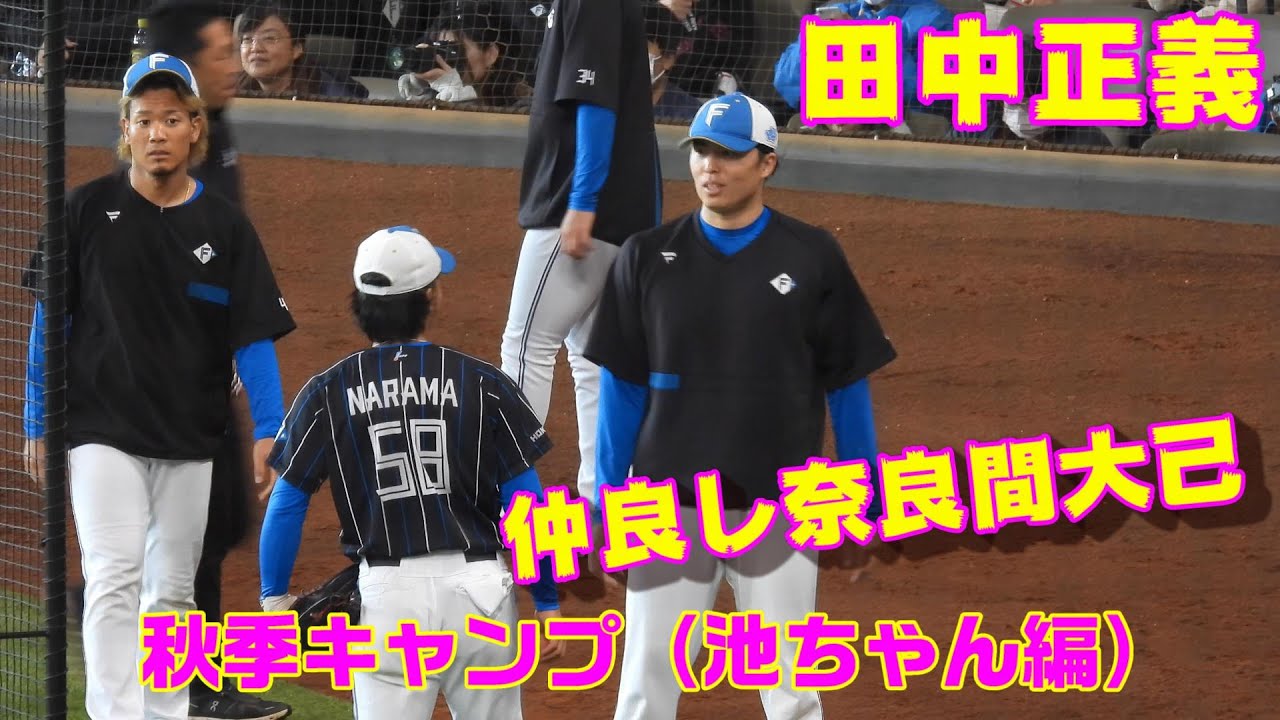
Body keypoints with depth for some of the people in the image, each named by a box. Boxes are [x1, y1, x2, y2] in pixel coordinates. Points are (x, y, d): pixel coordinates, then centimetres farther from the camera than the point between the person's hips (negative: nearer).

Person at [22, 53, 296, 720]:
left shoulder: (225, 227, 2)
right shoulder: (87, 210, -2)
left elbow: (253, 336, 1)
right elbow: (50, 322, 3)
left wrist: (268, 430, -9)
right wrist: (38, 426, 2)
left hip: (189, 440, 3)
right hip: (104, 432, -3)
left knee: (173, 591, 10)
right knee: (114, 578, -16)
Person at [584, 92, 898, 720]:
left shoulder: (811, 259, -1)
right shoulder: (647, 259, 2)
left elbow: (847, 386, 4)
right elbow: (621, 387, 6)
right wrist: (605, 504, 3)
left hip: (779, 507, -1)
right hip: (670, 506, 1)